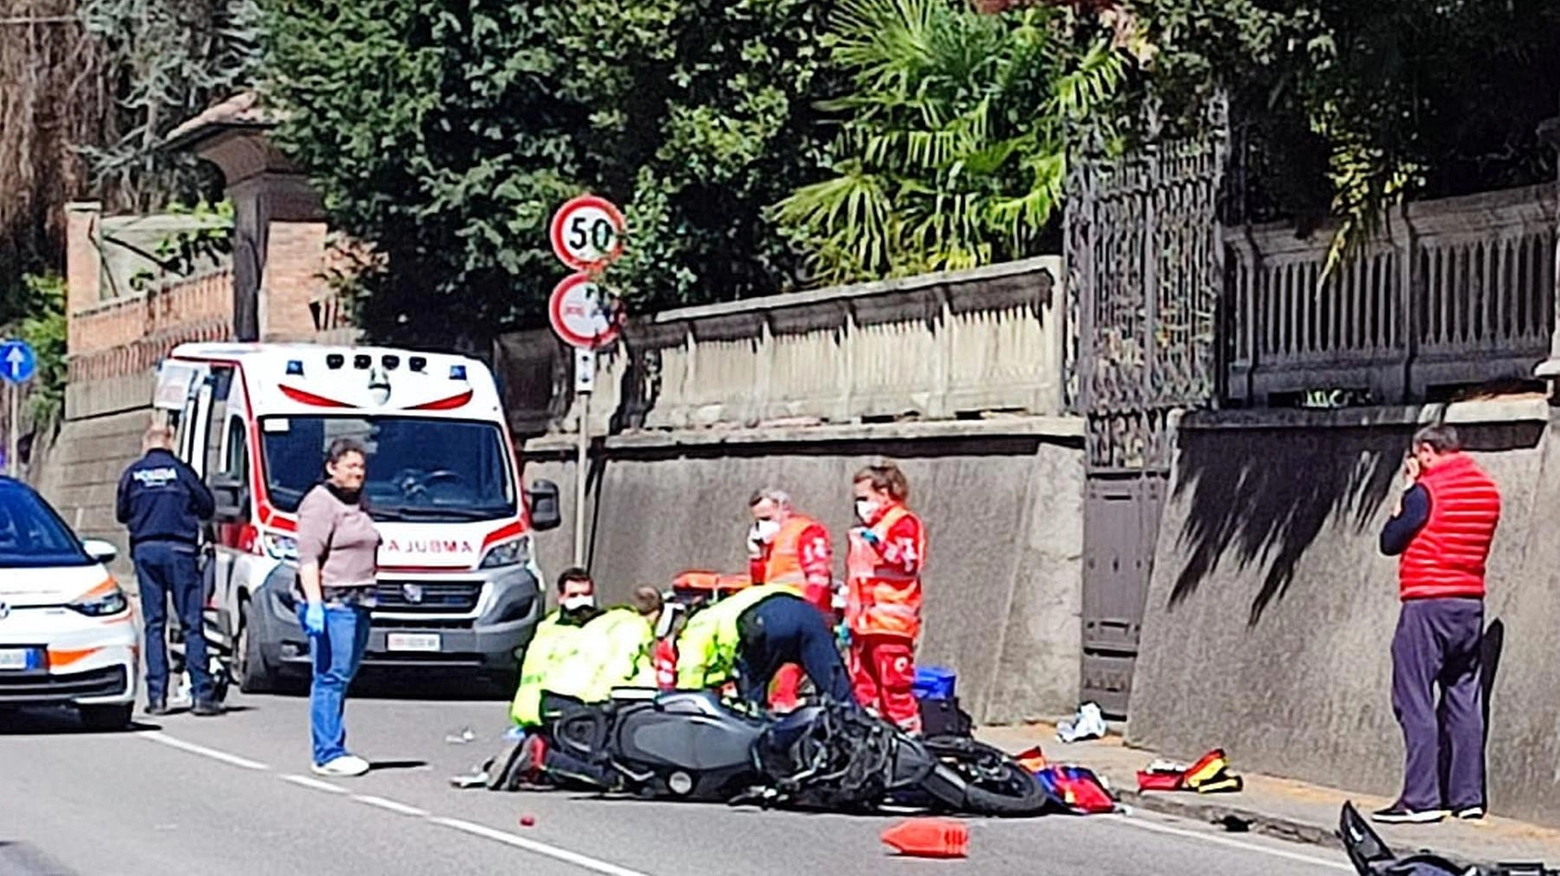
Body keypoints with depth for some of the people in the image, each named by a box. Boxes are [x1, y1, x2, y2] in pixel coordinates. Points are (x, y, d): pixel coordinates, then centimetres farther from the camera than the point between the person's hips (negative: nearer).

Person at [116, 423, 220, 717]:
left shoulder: (133, 473, 5)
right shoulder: (181, 471, -2)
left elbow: (121, 513, 14)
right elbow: (207, 507, 3)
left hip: (145, 550, 2)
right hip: (179, 549, -2)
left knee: (154, 624, 7)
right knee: (192, 623, 0)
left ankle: (157, 697, 2)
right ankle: (202, 694, -5)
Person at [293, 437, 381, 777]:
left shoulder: (358, 503, 19)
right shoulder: (320, 503, -9)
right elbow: (308, 556, -16)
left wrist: (369, 590, 27)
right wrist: (314, 603, -23)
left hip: (357, 602, 9)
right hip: (330, 601, -9)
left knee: (343, 677, 10)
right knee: (331, 677, -10)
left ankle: (335, 750, 13)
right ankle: (328, 754, -10)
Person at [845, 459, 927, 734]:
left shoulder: (904, 524, -4)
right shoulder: (864, 531, 24)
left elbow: (908, 564, -19)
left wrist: (879, 543, -28)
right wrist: (848, 616, 26)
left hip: (890, 623, -9)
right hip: (863, 624, 9)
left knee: (895, 685, -12)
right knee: (862, 687, 11)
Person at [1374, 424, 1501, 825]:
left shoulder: (1425, 491, -11)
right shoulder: (1487, 489, 10)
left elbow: (1390, 542, -3)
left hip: (1427, 605, -7)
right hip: (1471, 603, 7)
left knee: (1416, 702, -5)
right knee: (1464, 699, 10)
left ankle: (1421, 799, -10)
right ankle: (1467, 796, 10)